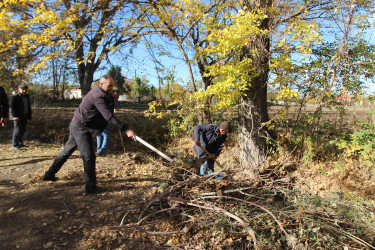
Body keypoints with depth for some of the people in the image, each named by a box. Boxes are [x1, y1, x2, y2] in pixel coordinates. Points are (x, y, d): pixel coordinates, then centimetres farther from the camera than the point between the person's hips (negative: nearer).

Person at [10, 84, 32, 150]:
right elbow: (12, 107, -10)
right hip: (18, 117, -7)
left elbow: (29, 107, 19)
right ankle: (14, 145, -5)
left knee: (23, 130, 12)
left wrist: (29, 117, 15)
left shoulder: (27, 96, 14)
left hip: (25, 117, 7)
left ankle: (20, 143, 24)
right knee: (17, 130, -10)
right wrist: (15, 116, -19)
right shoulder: (14, 97, -6)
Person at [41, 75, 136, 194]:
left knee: (67, 151, 22)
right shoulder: (98, 97, -24)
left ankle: (49, 174, 37)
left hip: (76, 125, 11)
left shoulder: (97, 92, 8)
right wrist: (126, 130, -37)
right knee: (89, 157, -5)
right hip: (81, 128, -11)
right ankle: (91, 187, 3)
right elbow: (109, 117, -34)